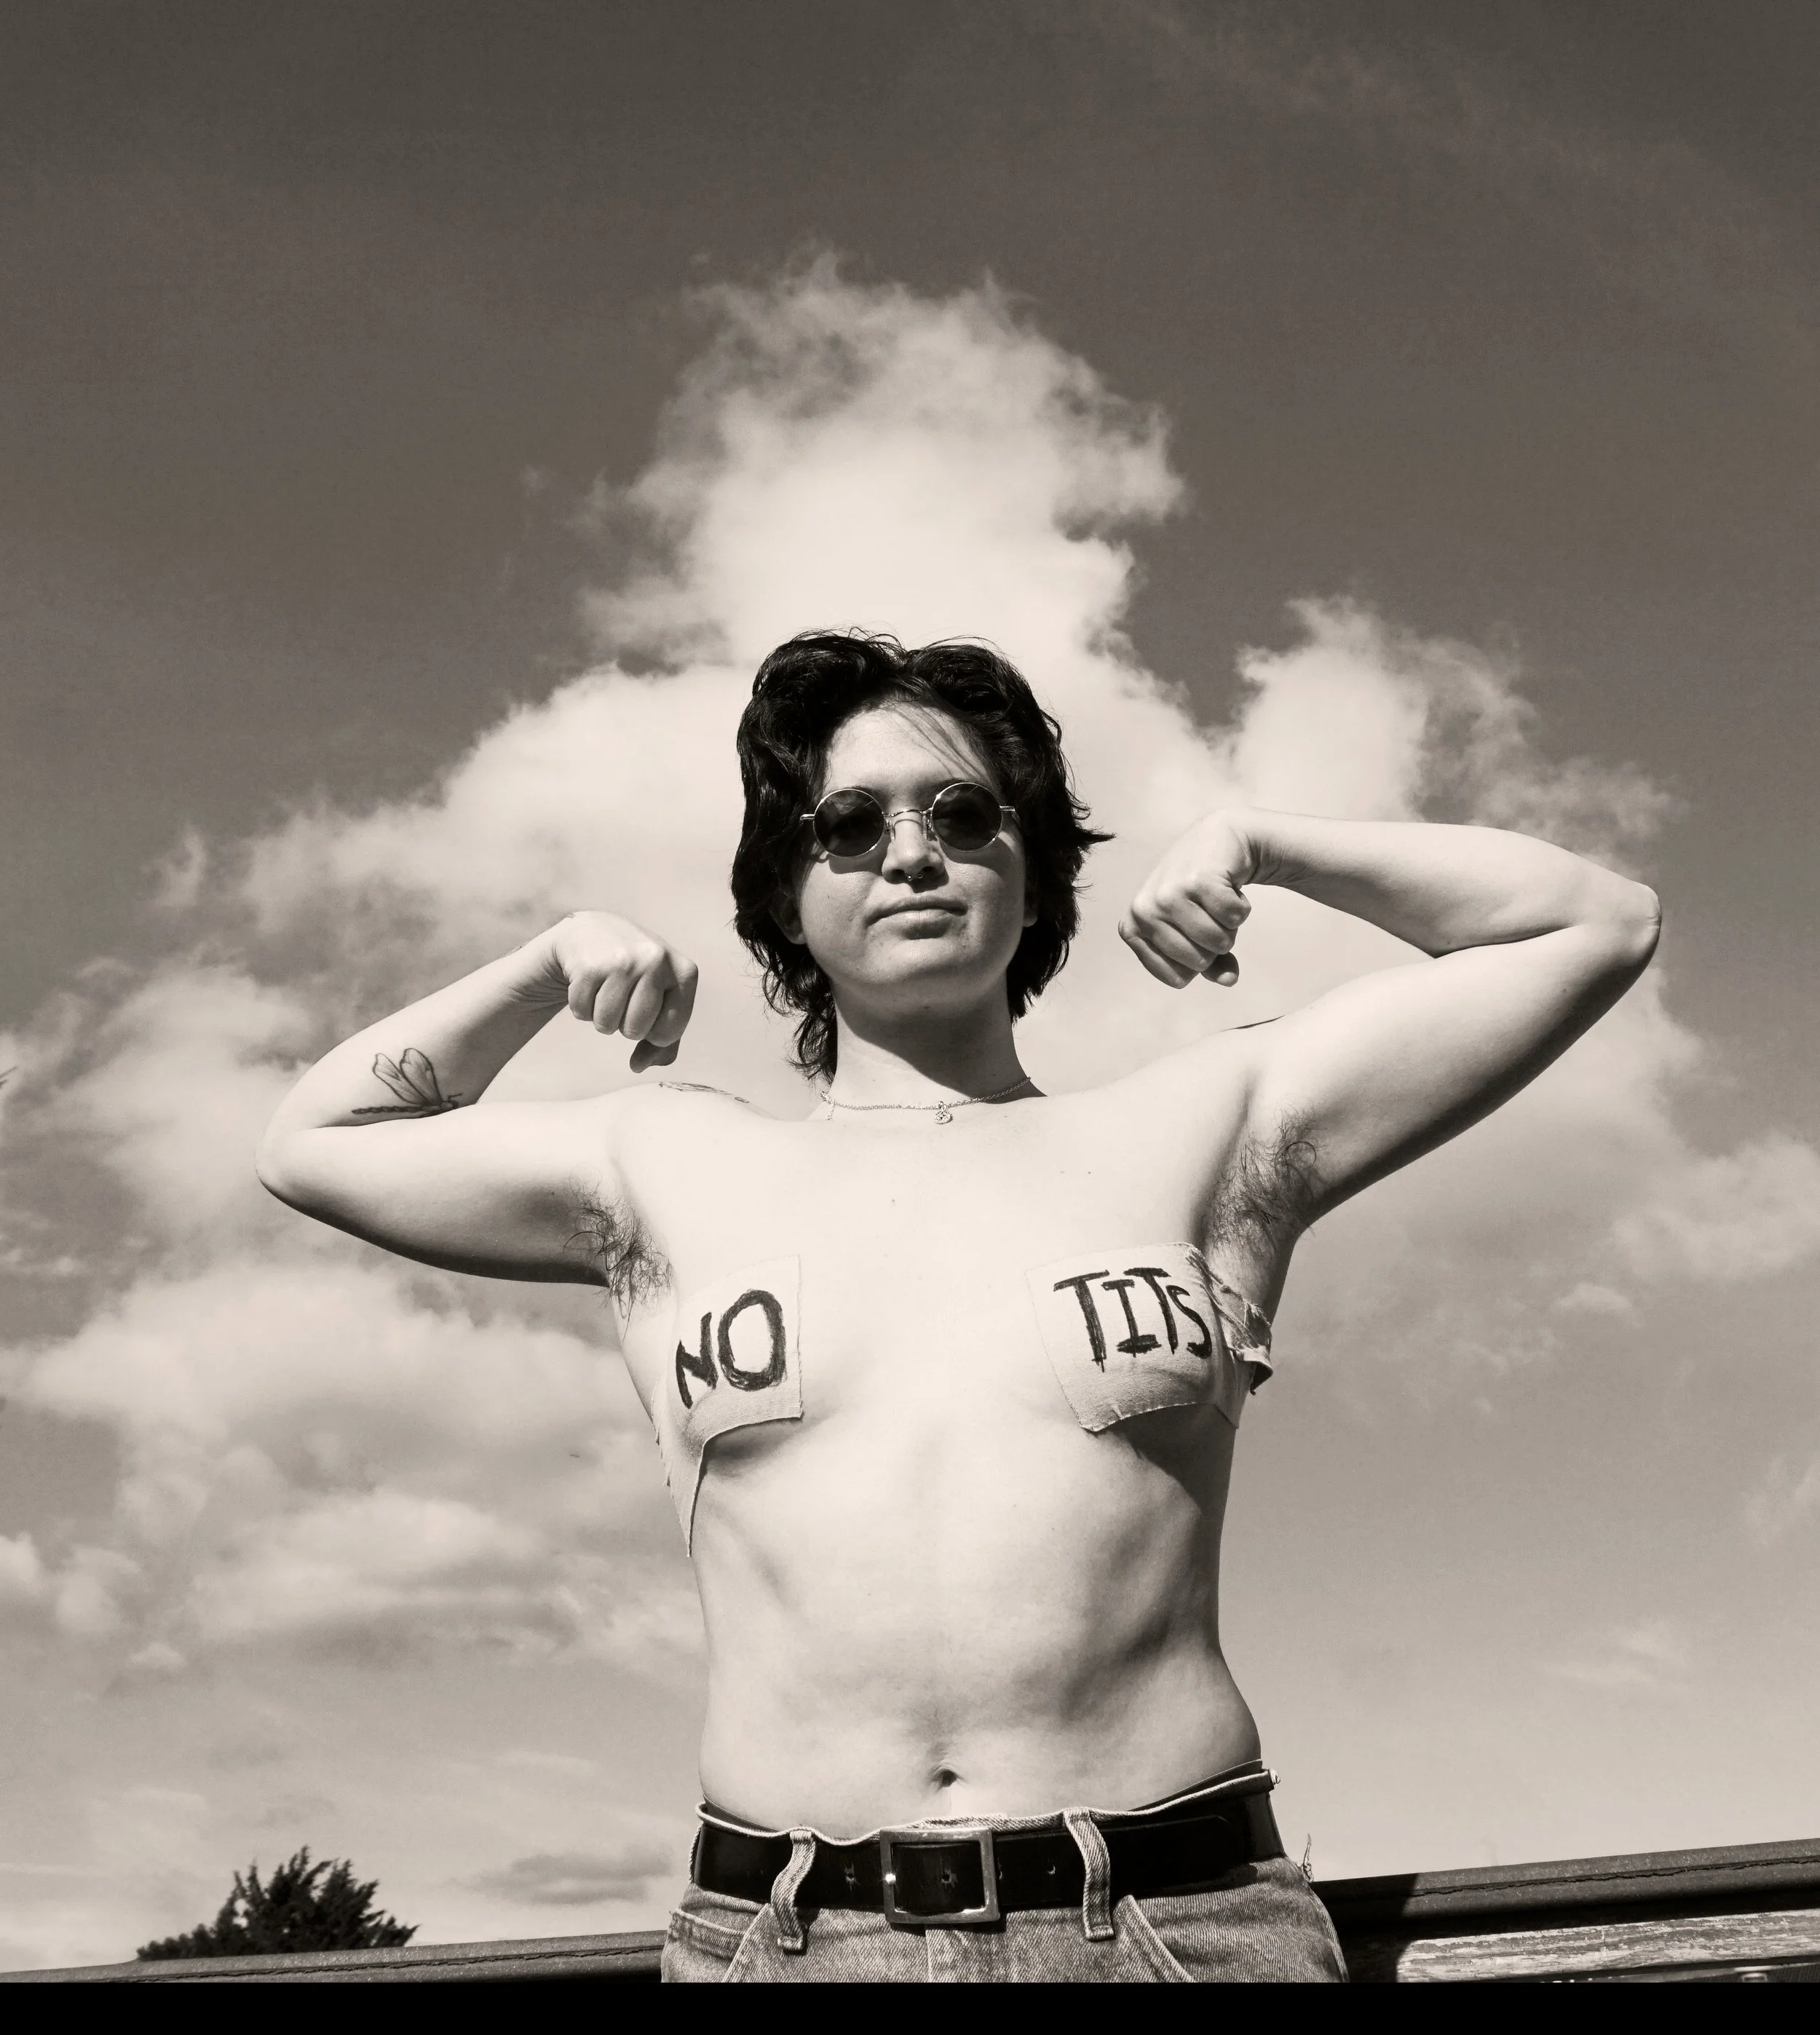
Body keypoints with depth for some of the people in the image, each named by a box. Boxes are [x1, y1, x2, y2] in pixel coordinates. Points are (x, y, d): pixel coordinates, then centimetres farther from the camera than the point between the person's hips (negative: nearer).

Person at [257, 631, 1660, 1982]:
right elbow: (312, 1146, 23)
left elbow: (1598, 924, 12)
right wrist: (552, 963, 14)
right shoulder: (669, 1171, 12)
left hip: (1184, 1921, -1)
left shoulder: (1204, 1134, 8)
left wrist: (1257, 844, 10)